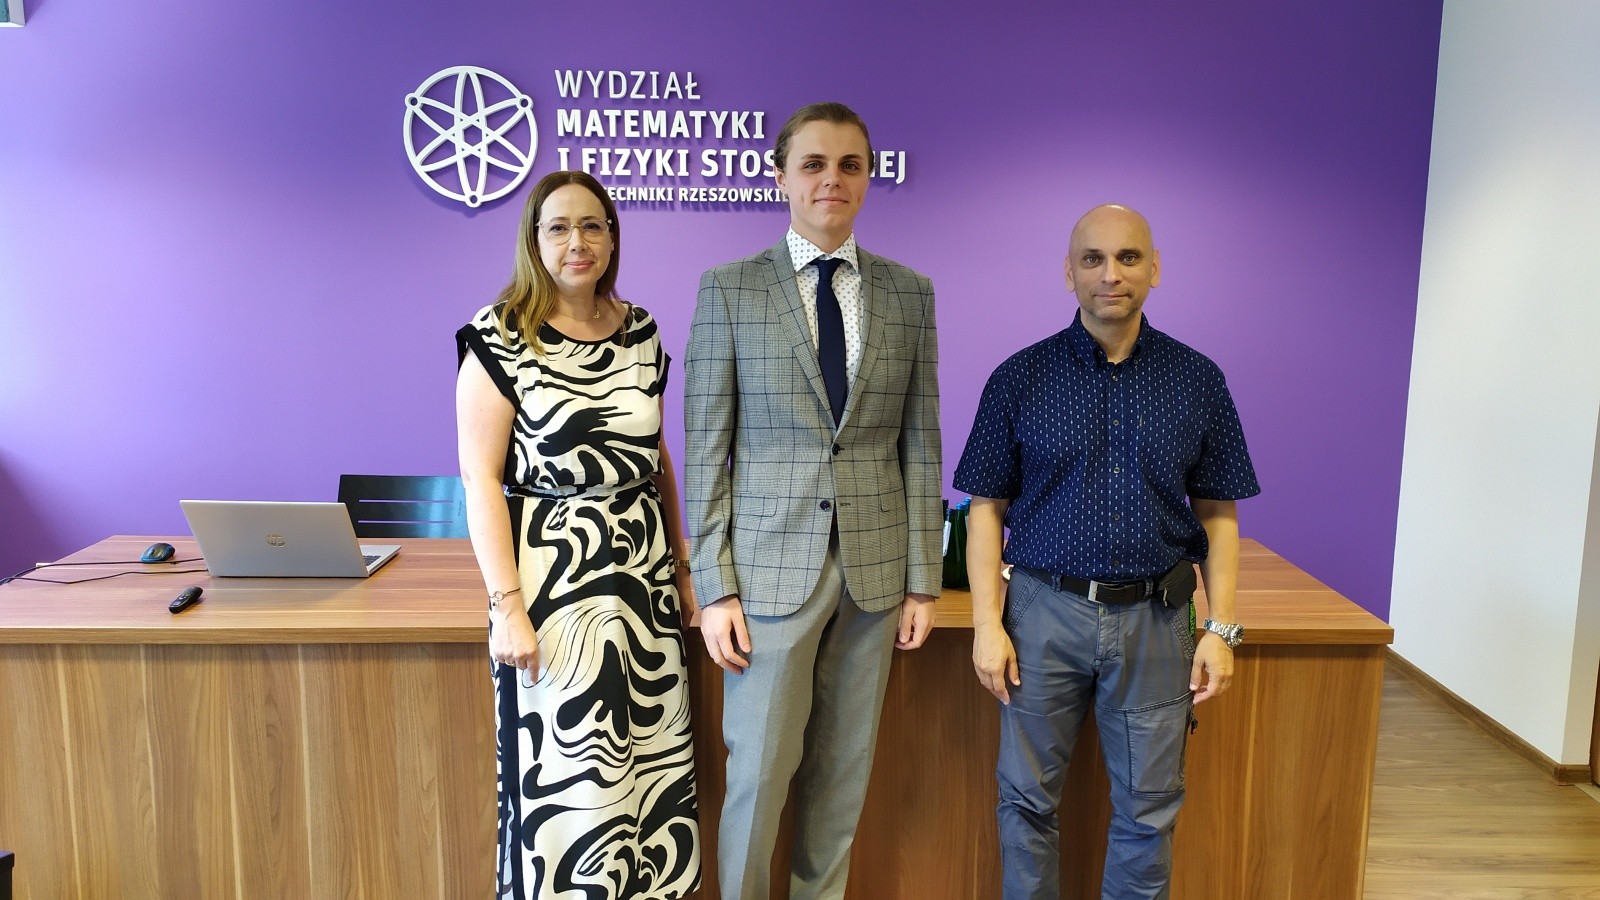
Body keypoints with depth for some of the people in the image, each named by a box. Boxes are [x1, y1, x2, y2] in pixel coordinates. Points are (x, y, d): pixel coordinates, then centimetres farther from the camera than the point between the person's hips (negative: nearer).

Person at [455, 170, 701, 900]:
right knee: (565, 774, 4)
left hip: (644, 574, 5)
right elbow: (480, 478, -10)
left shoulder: (641, 332, 7)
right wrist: (507, 603, -15)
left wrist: (682, 561, 13)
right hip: (555, 576, -5)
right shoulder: (500, 338, -8)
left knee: (651, 764, 12)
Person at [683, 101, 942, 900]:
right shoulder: (728, 289, -2)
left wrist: (922, 579, 4)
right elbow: (706, 448, -4)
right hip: (771, 568, -2)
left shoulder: (910, 293, 5)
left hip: (873, 568, 3)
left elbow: (919, 443, 5)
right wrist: (714, 587, -7)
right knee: (758, 773, 7)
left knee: (842, 773, 15)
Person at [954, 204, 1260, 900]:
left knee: (1148, 808, 11)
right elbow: (987, 506, 0)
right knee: (1027, 799, 10)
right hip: (1044, 612, -1)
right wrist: (986, 622, -6)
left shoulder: (1197, 380, 3)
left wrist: (1221, 628, -1)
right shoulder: (1020, 377, 0)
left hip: (1155, 617, 1)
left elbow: (1217, 512, 6)